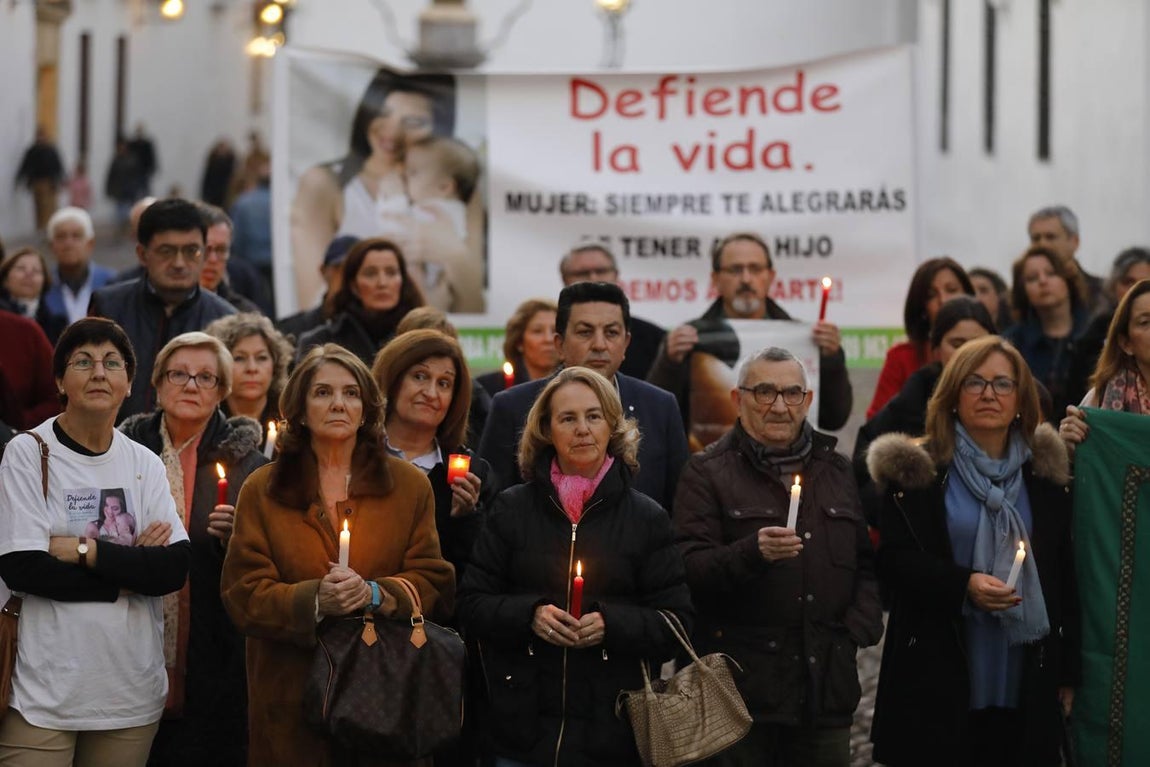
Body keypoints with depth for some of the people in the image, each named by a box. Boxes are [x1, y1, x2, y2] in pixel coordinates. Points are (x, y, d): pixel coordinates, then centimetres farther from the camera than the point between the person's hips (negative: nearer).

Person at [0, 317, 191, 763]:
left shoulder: (144, 465, 7)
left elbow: (176, 568, -4)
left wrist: (86, 551, -14)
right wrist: (130, 574, -9)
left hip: (132, 689, 4)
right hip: (45, 689, -3)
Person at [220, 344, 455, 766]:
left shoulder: (409, 485, 7)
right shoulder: (261, 491, 5)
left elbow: (432, 581, 2)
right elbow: (244, 595, -2)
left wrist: (375, 595, -17)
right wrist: (314, 600, -19)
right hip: (291, 696, -1)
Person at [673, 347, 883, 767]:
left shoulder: (838, 471, 16)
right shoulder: (707, 472, 1)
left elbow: (868, 563, 17)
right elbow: (688, 569, -10)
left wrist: (857, 631, 2)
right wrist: (752, 553, -25)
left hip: (826, 681, 4)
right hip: (742, 683, -4)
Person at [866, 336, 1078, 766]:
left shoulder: (1044, 472, 10)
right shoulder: (917, 471, 0)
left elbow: (1063, 574, 12)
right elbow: (894, 559, -6)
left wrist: (1067, 670, 10)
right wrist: (963, 585, -22)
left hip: (1024, 681, 3)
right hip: (937, 677, -3)